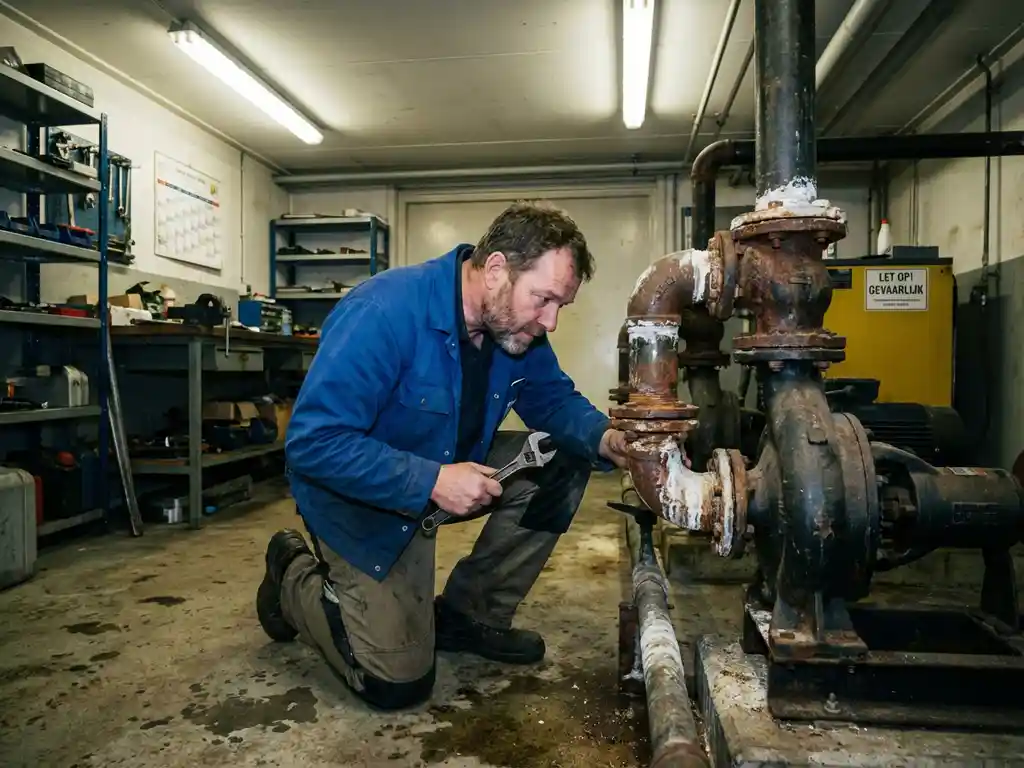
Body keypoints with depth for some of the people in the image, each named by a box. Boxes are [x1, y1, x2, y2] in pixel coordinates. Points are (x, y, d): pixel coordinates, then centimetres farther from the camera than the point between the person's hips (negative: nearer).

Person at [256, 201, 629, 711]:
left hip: (450, 471, 7)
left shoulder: (516, 325, -11)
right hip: (358, 496, -6)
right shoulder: (384, 312, -33)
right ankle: (295, 576, 20)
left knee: (563, 463, -10)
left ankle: (471, 614, 5)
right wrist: (431, 482, -37)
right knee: (398, 682, -6)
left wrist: (604, 439, -20)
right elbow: (312, 441, -33)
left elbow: (554, 399, 2)